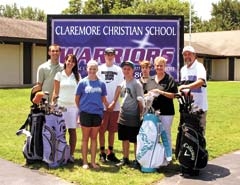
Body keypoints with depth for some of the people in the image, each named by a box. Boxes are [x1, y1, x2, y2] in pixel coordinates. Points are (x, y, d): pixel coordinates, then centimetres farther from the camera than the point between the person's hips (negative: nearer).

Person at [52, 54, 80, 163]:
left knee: (72, 130, 1)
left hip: (73, 106, 1)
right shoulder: (59, 74, 5)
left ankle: (71, 154, 8)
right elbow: (55, 92, 5)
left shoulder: (77, 76, 9)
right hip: (61, 105, -1)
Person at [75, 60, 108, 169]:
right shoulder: (82, 82, -2)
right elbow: (77, 98, 5)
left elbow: (103, 99, 14)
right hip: (85, 113, -2)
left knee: (94, 138, 10)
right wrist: (81, 108, 10)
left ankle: (93, 162, 18)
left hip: (97, 113, 2)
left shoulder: (101, 83, 5)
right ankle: (85, 162, 14)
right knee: (85, 138, 6)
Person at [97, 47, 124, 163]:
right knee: (102, 130, 2)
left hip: (114, 106, 2)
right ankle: (102, 153, 11)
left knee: (112, 130, 8)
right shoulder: (100, 69, 3)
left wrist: (113, 103, -8)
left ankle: (110, 153, 16)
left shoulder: (118, 70, 7)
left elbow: (118, 88, 3)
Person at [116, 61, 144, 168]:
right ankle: (125, 159, 25)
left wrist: (141, 114, -12)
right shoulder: (123, 83, 10)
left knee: (135, 139, 2)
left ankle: (137, 160, 13)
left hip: (133, 116, -6)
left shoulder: (136, 84, -9)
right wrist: (121, 111, 12)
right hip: (123, 115, 6)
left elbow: (140, 101, -10)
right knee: (124, 138, 13)